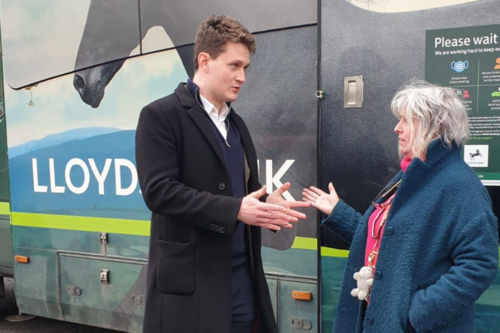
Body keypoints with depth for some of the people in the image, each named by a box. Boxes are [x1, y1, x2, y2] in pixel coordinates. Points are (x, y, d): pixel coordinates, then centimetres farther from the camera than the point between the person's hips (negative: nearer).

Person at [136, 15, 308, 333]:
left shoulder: (236, 123, 15)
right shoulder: (161, 115, -9)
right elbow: (158, 190, -19)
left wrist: (267, 202, -4)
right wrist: (235, 210, -23)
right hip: (190, 282, -6)